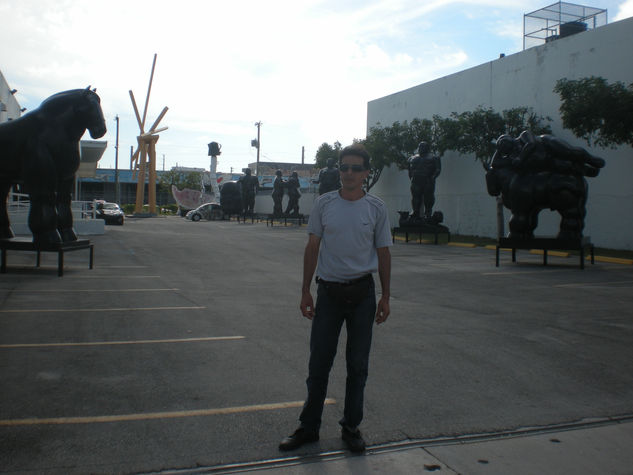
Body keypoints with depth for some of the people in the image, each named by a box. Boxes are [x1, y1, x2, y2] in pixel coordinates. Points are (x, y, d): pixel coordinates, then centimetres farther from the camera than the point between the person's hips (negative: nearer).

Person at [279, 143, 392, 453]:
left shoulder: (376, 208, 1)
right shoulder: (324, 204, 1)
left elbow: (383, 253, 6)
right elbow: (312, 248, 5)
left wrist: (385, 297, 3)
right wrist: (305, 291, 2)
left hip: (362, 292, 0)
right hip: (329, 291, 0)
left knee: (358, 364, 9)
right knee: (319, 363, 5)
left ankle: (351, 428, 24)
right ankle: (309, 427, 20)